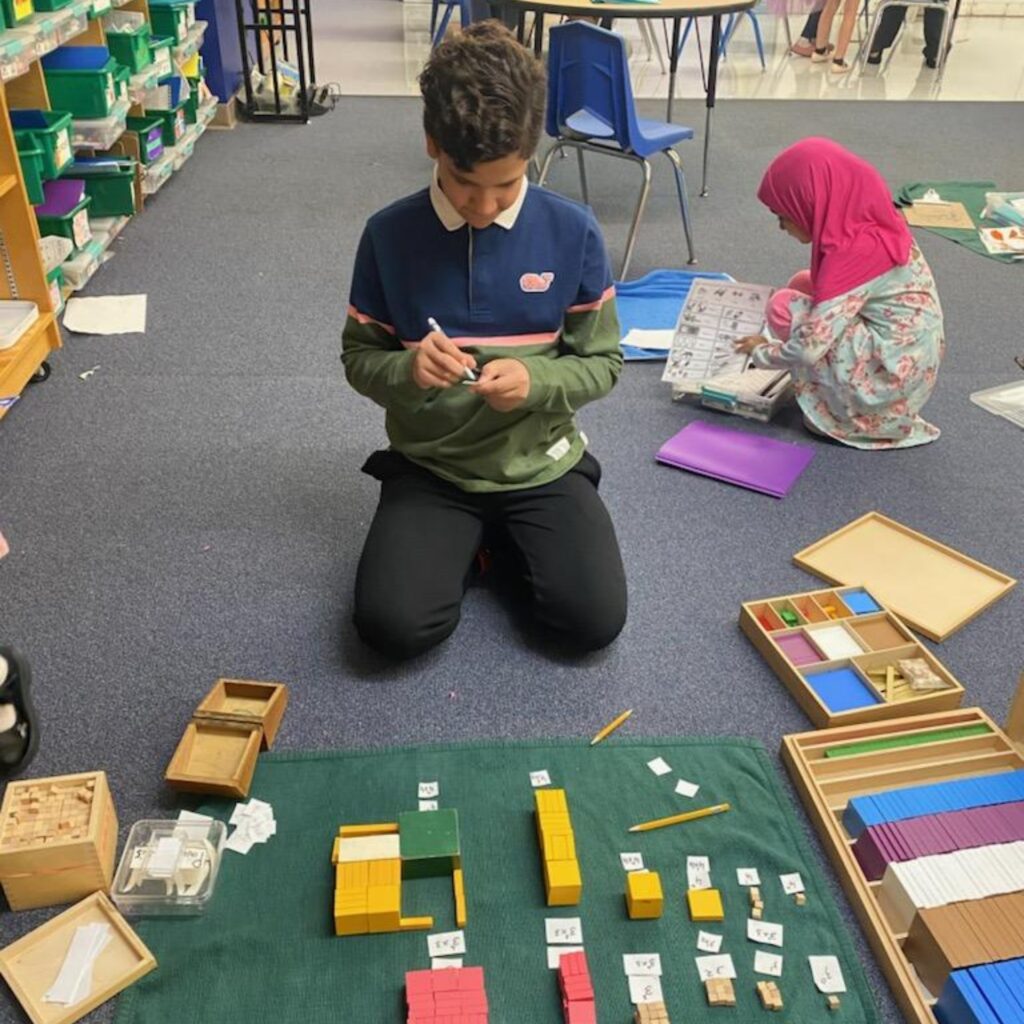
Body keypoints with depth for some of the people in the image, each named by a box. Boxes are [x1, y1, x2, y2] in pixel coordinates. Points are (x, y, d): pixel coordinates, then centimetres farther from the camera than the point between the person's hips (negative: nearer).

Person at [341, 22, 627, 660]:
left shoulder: (572, 231, -9)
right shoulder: (389, 234, -9)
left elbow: (602, 361, -1)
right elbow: (359, 357, 2)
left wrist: (534, 381, -23)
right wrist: (406, 370, -22)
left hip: (541, 464, 0)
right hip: (430, 468, 0)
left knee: (594, 620, -16)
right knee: (393, 626, -19)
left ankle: (509, 534, 15)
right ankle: (468, 542, 13)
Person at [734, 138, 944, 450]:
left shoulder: (855, 253, -24)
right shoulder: (874, 228, 3)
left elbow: (809, 349, -23)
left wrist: (762, 352, -6)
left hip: (887, 380, -9)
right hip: (907, 365, 9)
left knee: (783, 306, -9)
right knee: (803, 284, 11)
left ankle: (832, 412, 1)